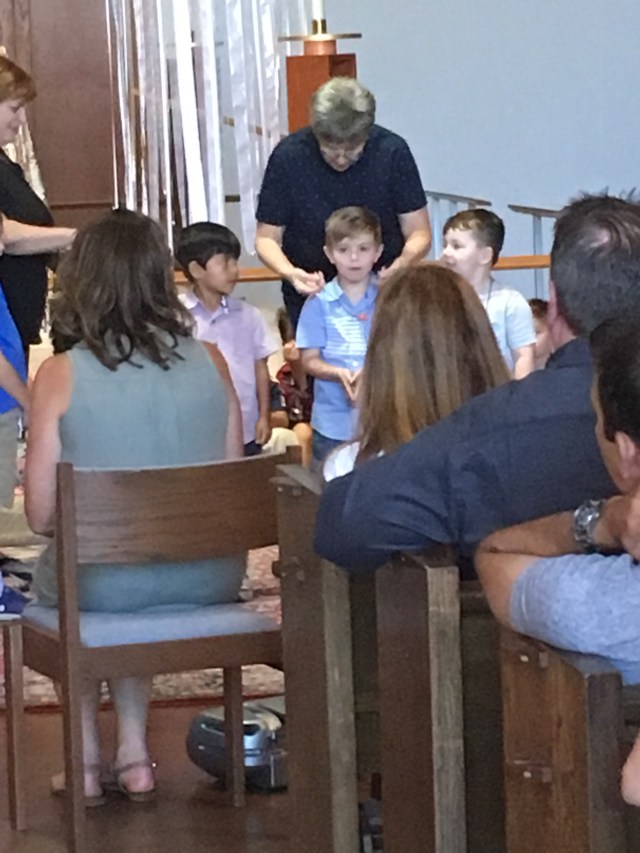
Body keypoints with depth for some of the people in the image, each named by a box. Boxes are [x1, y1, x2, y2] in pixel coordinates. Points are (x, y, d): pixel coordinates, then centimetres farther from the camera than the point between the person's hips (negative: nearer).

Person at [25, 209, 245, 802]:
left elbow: (41, 515, -10)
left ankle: (87, 760, 33)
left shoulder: (62, 375, -13)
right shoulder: (209, 363, -4)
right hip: (206, 584, 3)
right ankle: (133, 754, 33)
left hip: (104, 585, -3)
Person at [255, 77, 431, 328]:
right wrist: (289, 272, -27)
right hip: (310, 296, 0)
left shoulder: (392, 152, -11)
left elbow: (418, 232, -5)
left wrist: (403, 262, -29)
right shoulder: (288, 157, -12)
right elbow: (267, 237, -5)